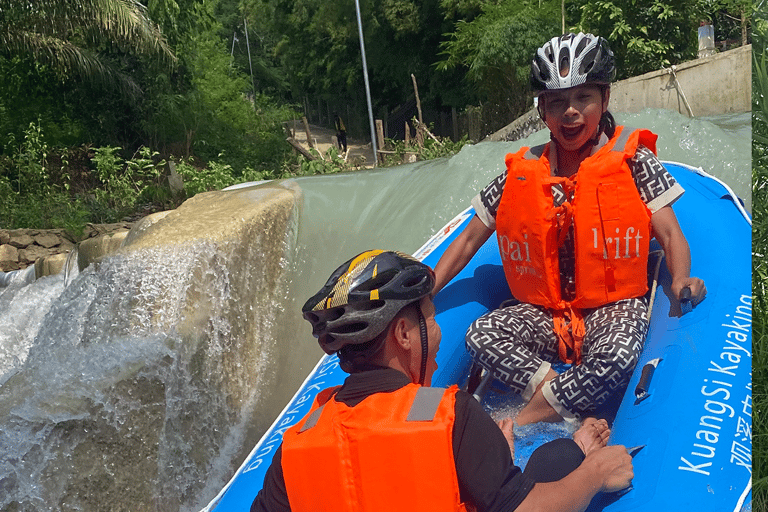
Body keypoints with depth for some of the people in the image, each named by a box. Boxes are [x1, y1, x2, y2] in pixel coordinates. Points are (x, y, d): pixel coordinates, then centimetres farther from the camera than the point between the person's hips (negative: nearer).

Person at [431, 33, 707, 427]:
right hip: (543, 314, 3)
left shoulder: (633, 160, -3)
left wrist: (682, 281, -29)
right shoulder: (520, 173, 2)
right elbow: (470, 239, 6)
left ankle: (528, 421, -17)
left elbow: (669, 234, -6)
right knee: (479, 336, -22)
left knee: (618, 355, -35)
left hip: (614, 306, -2)